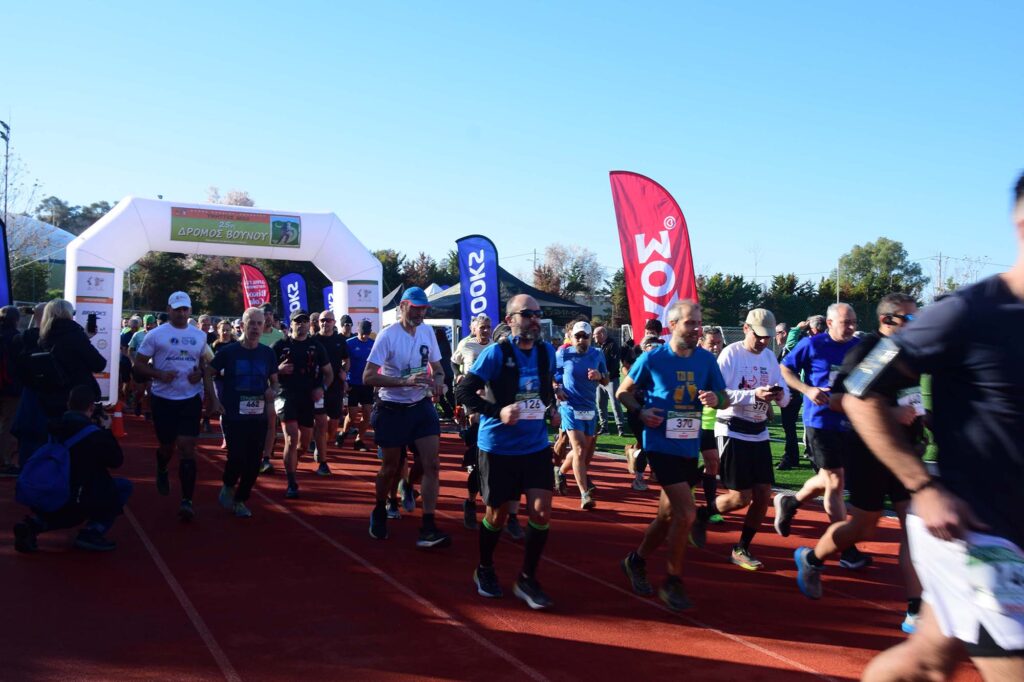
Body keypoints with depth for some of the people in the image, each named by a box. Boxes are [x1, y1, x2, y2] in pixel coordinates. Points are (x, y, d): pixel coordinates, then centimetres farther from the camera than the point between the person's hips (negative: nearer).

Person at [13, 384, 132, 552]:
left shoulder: (57, 426, 6)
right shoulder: (95, 434, -11)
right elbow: (116, 460, -1)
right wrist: (106, 430, 8)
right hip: (77, 499, -7)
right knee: (124, 486, 6)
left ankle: (33, 524, 10)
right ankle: (92, 532, -2)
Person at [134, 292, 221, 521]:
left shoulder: (200, 336, 7)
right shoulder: (156, 335, -3)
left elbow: (205, 367, 15)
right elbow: (139, 364, -2)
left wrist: (200, 374, -7)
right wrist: (159, 374, -18)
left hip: (191, 398, 1)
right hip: (163, 398, -1)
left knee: (187, 447, -7)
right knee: (168, 445, 10)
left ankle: (187, 500, -5)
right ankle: (162, 471, 48)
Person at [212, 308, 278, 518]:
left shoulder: (268, 354, 5)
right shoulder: (228, 351, -4)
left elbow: (274, 381, 15)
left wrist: (272, 392, -7)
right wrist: (216, 400, -8)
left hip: (258, 416, 3)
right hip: (233, 416, -3)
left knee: (253, 462, 4)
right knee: (237, 456, -13)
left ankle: (240, 500, 23)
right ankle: (228, 486, 19)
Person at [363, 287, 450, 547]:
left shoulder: (427, 331, 1)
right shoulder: (388, 335, -16)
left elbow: (436, 365, 16)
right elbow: (368, 377, -21)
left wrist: (438, 379, -9)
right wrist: (406, 381, -32)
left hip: (421, 406, 4)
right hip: (392, 409, -4)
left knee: (431, 465, -6)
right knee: (391, 467, 10)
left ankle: (428, 528, -2)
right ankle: (380, 512, 38)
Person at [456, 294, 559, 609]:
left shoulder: (547, 352, 2)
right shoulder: (495, 352, -14)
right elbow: (464, 391, -16)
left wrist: (551, 409, 5)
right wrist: (497, 412, -28)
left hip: (536, 445, 4)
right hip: (498, 447, -4)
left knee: (541, 511, -5)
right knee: (496, 514, 9)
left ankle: (527, 579, 13)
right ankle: (485, 570, 35)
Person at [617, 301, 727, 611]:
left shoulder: (706, 359, 2)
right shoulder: (652, 359, -9)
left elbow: (725, 399, 8)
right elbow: (623, 392, 2)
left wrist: (716, 399, -16)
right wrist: (640, 412, -16)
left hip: (690, 448, 6)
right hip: (662, 445, -5)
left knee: (669, 515, 16)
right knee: (686, 513, -14)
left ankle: (636, 561, 38)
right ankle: (673, 582, 3)